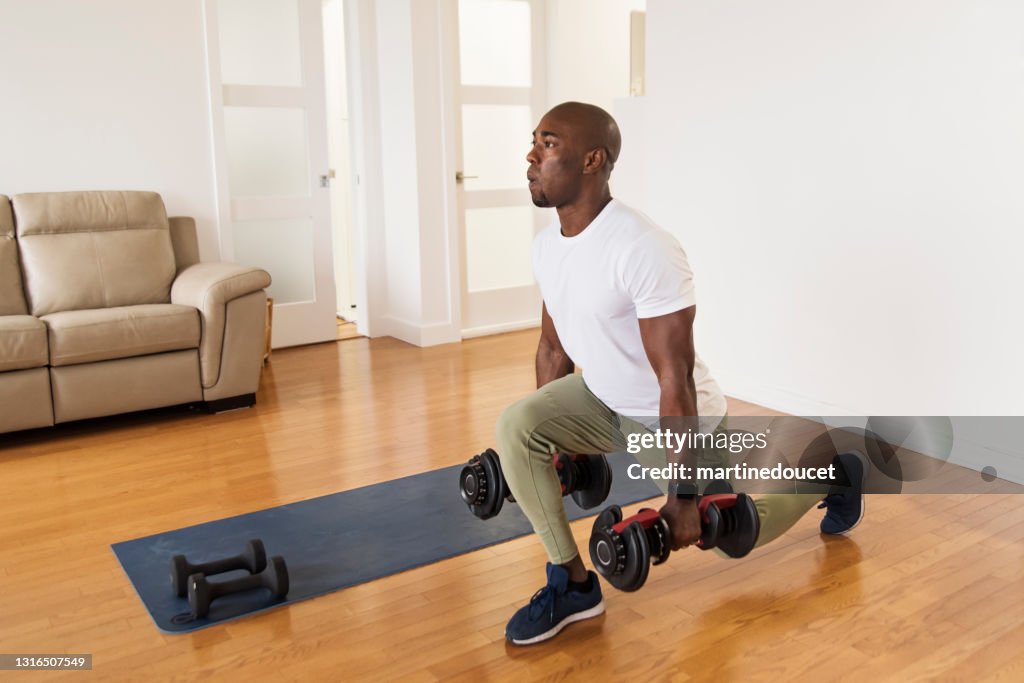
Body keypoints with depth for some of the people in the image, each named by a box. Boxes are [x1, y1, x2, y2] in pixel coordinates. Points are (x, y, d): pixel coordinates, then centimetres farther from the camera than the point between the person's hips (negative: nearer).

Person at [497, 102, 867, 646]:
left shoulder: (643, 250, -33)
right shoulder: (547, 244, -7)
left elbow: (676, 382, -31)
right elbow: (553, 345, 6)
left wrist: (682, 496, -26)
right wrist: (551, 441, 13)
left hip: (676, 416, -6)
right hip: (600, 399, 6)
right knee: (516, 427, -20)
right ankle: (572, 584, -6)